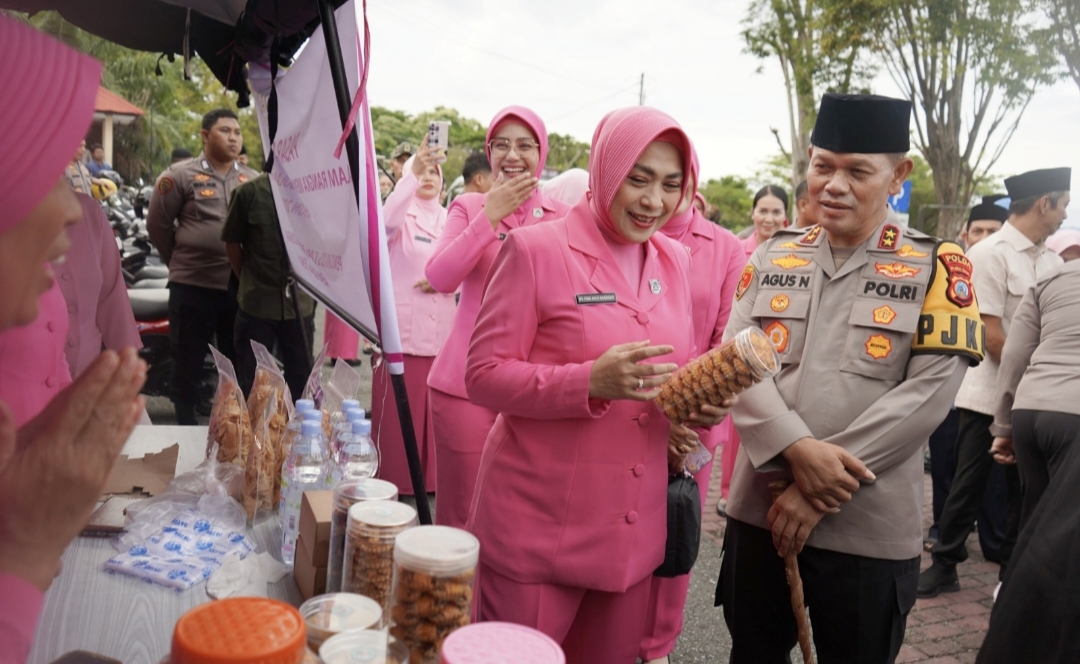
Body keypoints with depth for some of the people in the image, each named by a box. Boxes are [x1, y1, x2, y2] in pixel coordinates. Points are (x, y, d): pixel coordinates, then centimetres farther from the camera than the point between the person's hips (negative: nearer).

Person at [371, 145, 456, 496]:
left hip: (440, 332, 4)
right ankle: (393, 481, 8)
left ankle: (429, 477, 20)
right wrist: (412, 173, -34)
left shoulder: (449, 221, 14)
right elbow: (387, 221, -24)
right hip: (402, 329, -4)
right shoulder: (401, 216, 2)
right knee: (398, 413, -3)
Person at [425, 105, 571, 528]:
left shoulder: (563, 217, 5)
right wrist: (490, 215, -15)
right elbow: (439, 279, -13)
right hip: (466, 380, -1)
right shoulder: (469, 207, 3)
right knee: (460, 510, 5)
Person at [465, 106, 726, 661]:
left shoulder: (675, 262, 8)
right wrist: (590, 381, -26)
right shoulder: (536, 249, -10)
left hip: (634, 527, 6)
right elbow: (484, 375, -12)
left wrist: (702, 402, -7)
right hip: (537, 527, -5)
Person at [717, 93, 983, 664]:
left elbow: (928, 392, -11)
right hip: (759, 512, 3)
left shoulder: (937, 265, -3)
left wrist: (819, 492, -15)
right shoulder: (772, 256, 6)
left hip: (870, 530, -2)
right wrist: (797, 450, -20)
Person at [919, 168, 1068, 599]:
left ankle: (1013, 571, 25)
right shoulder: (990, 254, -10)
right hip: (990, 393, -5)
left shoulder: (1052, 260, 7)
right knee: (969, 483, 4)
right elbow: (992, 337, -13)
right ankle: (944, 564, 19)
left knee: (1024, 488, 12)